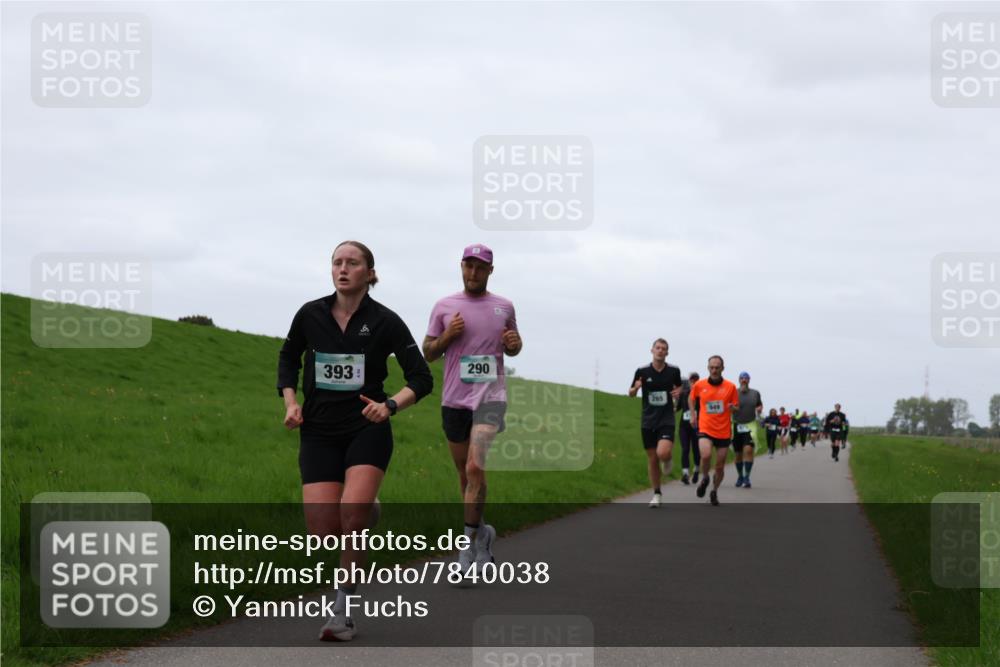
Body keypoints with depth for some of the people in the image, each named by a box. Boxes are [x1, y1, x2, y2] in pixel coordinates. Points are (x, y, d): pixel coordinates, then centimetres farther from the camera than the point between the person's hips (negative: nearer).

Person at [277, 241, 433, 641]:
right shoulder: (310, 315, 1)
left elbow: (421, 379, -4)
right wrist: (290, 401, 4)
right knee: (322, 530, -9)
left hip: (368, 431, -2)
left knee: (351, 516, -22)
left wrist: (390, 406, -22)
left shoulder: (384, 321, -6)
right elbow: (288, 357, 19)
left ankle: (342, 611, -7)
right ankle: (366, 509, 29)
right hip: (319, 432, 2)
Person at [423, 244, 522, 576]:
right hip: (454, 399, 2)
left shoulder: (504, 307, 8)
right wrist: (447, 336, -9)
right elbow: (428, 353, 10)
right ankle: (481, 532, 30)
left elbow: (512, 348, 21)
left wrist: (514, 344, -2)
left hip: (490, 396, -2)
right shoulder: (444, 306, 6)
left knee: (475, 467, -18)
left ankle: (469, 547, -16)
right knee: (465, 473, 10)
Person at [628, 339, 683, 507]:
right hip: (648, 421, 1)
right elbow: (631, 393, 8)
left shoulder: (673, 371, -2)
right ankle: (656, 494, 21)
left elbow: (679, 385, 19)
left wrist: (678, 392, -5)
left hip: (666, 420, -1)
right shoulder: (642, 371, -2)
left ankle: (668, 459, 14)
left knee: (663, 453, -24)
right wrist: (635, 388, -15)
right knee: (652, 459, 5)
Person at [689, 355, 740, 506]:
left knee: (720, 466, 6)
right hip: (705, 429, -1)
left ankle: (714, 492, 31)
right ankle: (705, 478, 4)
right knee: (706, 455, -27)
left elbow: (736, 407, 7)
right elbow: (691, 399, 20)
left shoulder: (730, 387, -1)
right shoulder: (699, 385, 0)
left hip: (724, 431, 1)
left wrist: (732, 408, -16)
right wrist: (693, 416, 12)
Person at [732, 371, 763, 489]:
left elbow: (760, 405, 19)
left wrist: (759, 409, -2)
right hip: (737, 425, 0)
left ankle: (747, 477, -18)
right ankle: (740, 476, 29)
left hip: (750, 425, 0)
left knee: (749, 449, -19)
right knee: (738, 453, 9)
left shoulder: (755, 393, 6)